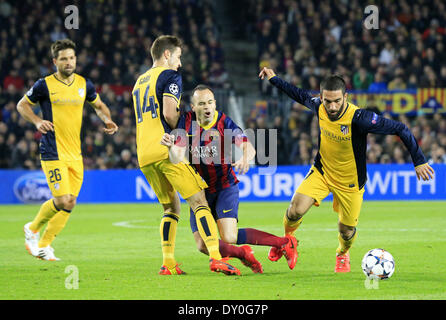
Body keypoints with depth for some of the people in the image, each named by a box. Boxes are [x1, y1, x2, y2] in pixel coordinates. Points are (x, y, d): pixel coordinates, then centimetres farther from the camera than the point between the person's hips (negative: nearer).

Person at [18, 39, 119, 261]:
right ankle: (33, 229, 15)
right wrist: (37, 121, -11)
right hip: (53, 154, -5)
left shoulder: (84, 85, 6)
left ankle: (43, 244, 21)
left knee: (69, 202, 4)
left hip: (75, 154, 5)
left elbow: (98, 105, 23)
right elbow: (22, 105, 6)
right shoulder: (44, 85, -7)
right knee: (64, 203, -13)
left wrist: (108, 120, 3)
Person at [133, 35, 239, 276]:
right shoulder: (170, 76, -1)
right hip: (167, 150, -7)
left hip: (144, 155, 7)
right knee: (199, 202, -8)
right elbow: (169, 113, -14)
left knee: (170, 207, 17)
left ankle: (168, 263, 7)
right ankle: (215, 257, -22)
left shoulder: (140, 82, 24)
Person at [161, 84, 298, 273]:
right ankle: (243, 254, 23)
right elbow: (177, 158, -14)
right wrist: (170, 146, -37)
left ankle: (285, 243, -3)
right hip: (200, 190, 3)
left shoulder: (224, 123, -13)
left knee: (228, 237, -21)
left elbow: (248, 147, -23)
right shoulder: (186, 122, -7)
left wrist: (245, 158, -46)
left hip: (225, 187, -3)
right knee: (203, 246, -6)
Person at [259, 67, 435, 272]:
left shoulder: (359, 118, -32)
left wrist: (419, 162, -25)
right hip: (322, 171, 3)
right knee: (296, 209, -16)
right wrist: (273, 79, 17)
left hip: (350, 182, -3)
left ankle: (342, 254, 44)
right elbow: (302, 96, 9)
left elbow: (401, 130, -26)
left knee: (347, 230, 6)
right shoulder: (319, 107, -16)